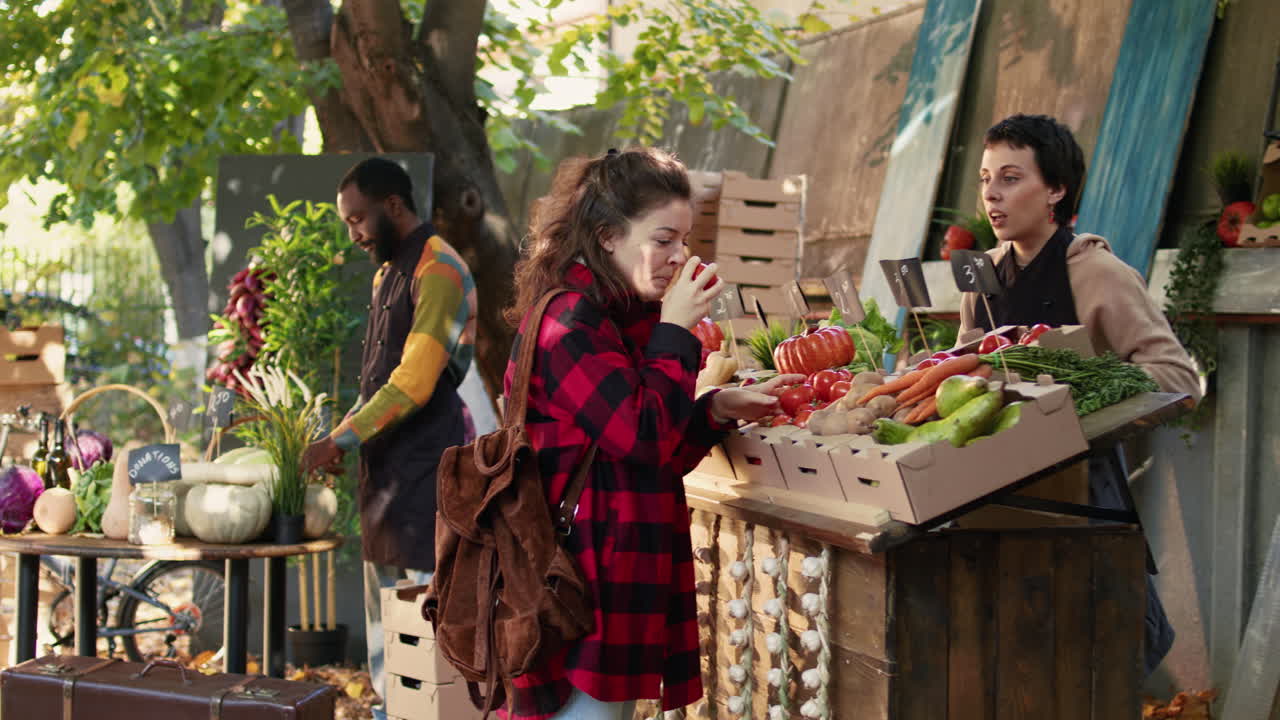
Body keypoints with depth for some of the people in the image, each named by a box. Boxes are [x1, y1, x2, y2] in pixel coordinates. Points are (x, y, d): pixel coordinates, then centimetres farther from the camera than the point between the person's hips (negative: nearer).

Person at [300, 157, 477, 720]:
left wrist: (340, 441, -17)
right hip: (386, 463, 9)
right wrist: (338, 438, 10)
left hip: (428, 464, -9)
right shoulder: (388, 272, 15)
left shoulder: (438, 271, -13)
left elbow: (413, 384, -19)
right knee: (384, 601, 12)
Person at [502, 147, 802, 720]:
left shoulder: (616, 317, 16)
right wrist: (676, 331, -14)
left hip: (620, 572, 10)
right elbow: (644, 437, -21)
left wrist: (721, 409, 3)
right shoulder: (571, 320, -15)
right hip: (585, 578, -10)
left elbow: (659, 453, 19)